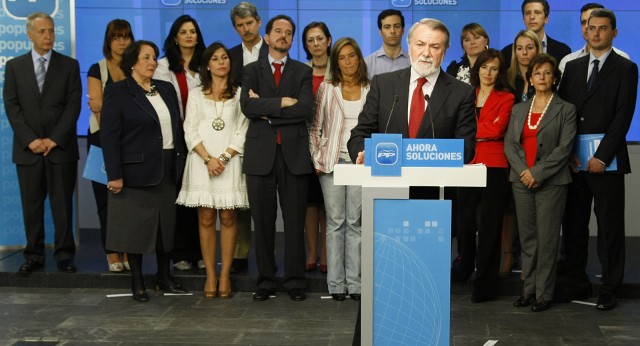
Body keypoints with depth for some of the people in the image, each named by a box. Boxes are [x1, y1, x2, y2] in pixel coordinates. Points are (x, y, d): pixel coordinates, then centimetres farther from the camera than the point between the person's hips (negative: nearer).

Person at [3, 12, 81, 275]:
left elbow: (73, 105, -1)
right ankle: (34, 256, 13)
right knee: (31, 205, 5)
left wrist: (54, 139, -10)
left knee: (63, 204, 2)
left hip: (61, 147, -1)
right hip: (28, 149, 1)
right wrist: (30, 140, -9)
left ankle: (64, 256, 9)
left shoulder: (69, 65, 6)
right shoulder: (14, 66, 9)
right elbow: (11, 106, 2)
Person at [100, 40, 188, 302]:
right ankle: (137, 282, 12)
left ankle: (164, 277, 21)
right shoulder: (117, 92, -5)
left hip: (168, 170, 5)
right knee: (136, 226, 2)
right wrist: (115, 174, -15)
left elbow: (177, 127, 14)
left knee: (166, 224, 10)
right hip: (136, 170, -5)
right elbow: (109, 136, -10)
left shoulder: (166, 89, 12)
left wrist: (181, 161, 6)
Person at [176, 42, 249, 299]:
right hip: (202, 161, 1)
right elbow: (190, 131, 5)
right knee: (206, 218, -1)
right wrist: (208, 158, -9)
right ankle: (210, 276, 4)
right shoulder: (196, 95, 13)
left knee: (228, 217, -2)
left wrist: (224, 158, -10)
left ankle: (225, 275, 3)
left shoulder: (239, 94, 9)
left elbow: (243, 132, 2)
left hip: (229, 161, -1)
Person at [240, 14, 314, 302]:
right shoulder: (252, 70, 10)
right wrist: (282, 102, -13)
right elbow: (247, 106, -8)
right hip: (260, 154, 1)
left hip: (294, 153, 0)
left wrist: (267, 111, -8)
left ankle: (295, 281, 10)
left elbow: (306, 110, -8)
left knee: (295, 221, 2)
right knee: (263, 221, 4)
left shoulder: (303, 72, 9)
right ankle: (265, 280, 13)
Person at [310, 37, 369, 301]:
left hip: (361, 162, 0)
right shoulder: (327, 89, 6)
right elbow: (314, 127, 7)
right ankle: (336, 284, 5)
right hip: (332, 161, 0)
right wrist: (317, 159, 0)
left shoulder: (370, 90, 6)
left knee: (356, 222, 1)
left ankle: (354, 282, 5)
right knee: (335, 222, 1)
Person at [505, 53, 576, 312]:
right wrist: (522, 171, -9)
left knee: (547, 239, -3)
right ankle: (529, 289, 15)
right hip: (521, 181, 4)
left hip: (551, 182, -4)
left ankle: (544, 293, 4)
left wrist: (538, 173, -14)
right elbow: (509, 144, 7)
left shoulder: (566, 110, 1)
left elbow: (564, 147, -7)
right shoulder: (518, 110, 15)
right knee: (527, 238, 7)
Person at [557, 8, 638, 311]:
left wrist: (601, 156, -14)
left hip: (605, 161, -4)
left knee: (610, 228, 2)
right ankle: (576, 283, 18)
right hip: (573, 161, 4)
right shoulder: (572, 67, 14)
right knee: (573, 225, 8)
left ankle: (610, 290, 9)